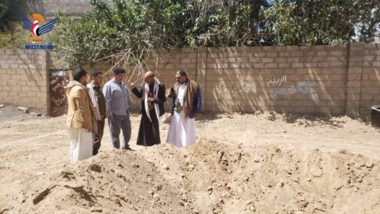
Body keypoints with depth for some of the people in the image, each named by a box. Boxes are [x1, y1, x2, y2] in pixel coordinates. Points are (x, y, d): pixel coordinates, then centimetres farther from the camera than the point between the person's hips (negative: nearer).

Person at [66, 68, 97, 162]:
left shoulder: (72, 88, 14)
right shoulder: (79, 89, -18)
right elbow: (82, 110, -21)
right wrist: (88, 124, -18)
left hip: (73, 122, 10)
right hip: (80, 123, -10)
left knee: (75, 146, 16)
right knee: (82, 148, -3)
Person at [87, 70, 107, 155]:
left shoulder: (98, 88, 16)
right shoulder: (89, 88, -12)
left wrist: (104, 116, 13)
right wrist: (98, 117, -20)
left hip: (101, 118, 9)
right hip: (95, 118, -9)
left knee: (99, 138, 14)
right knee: (96, 139, -6)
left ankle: (95, 154, 25)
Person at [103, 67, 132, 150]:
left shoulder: (123, 85, 14)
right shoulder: (109, 85, -9)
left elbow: (127, 96, 24)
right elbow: (106, 101, -13)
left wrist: (130, 105, 13)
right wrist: (109, 113, -16)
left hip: (125, 113, 7)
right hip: (115, 115, -7)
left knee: (127, 130, 15)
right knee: (115, 133, 4)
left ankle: (125, 146, 33)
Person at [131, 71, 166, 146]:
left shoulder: (160, 86, -13)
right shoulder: (144, 85, 2)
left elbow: (163, 99, -10)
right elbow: (139, 95, 11)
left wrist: (154, 100, -25)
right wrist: (134, 88, -3)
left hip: (154, 111, -4)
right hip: (146, 111, 4)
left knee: (155, 128, 6)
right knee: (146, 129, 9)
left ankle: (156, 145, 20)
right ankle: (147, 143, 21)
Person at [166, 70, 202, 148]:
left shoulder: (194, 85, -10)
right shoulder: (176, 85, 10)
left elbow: (198, 99, -10)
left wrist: (197, 111, -15)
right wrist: (171, 94, -5)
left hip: (187, 113, -6)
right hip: (176, 112, 6)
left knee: (187, 132, 4)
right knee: (176, 131, 13)